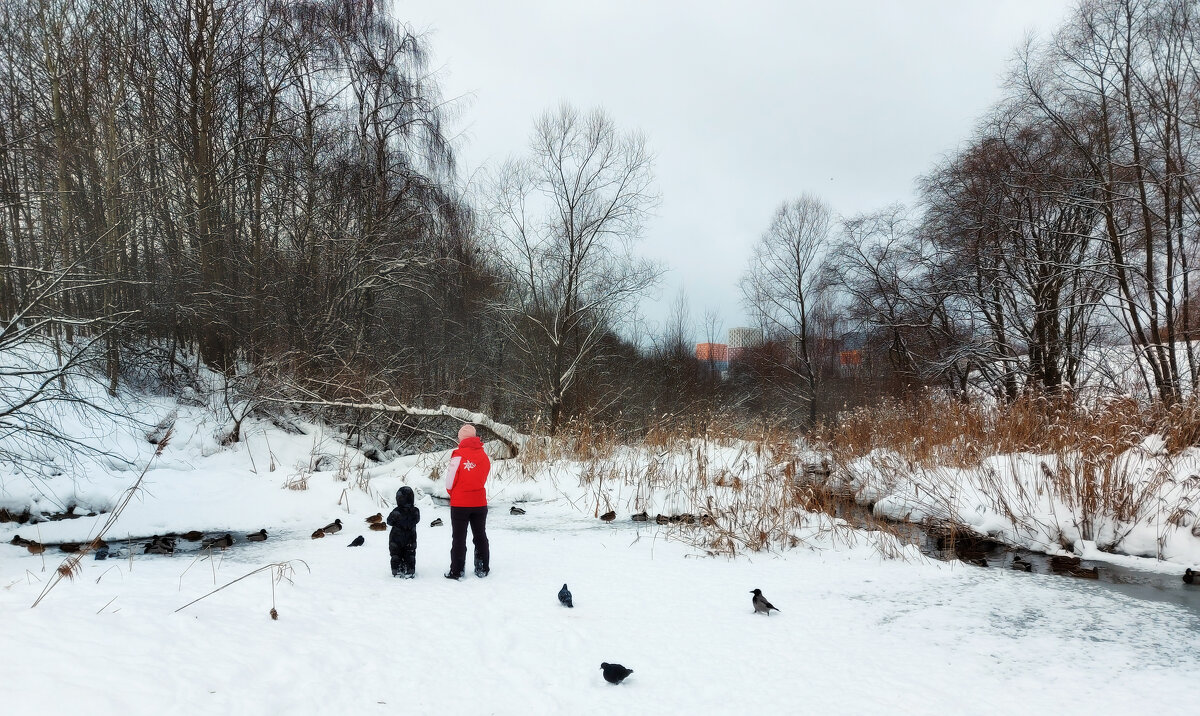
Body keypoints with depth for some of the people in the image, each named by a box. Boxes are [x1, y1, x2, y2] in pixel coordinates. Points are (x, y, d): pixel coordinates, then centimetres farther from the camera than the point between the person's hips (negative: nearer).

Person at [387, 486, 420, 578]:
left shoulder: (396, 512, -20)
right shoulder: (415, 511, -11)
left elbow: (389, 521, -7)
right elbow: (417, 520, 6)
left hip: (396, 539, -2)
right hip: (410, 540, 2)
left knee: (396, 555, 13)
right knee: (410, 555, 12)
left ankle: (397, 571, 16)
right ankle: (410, 571, 12)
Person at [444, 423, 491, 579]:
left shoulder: (458, 456, -15)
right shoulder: (484, 456, 1)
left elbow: (449, 483, -9)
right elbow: (483, 478, 9)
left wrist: (452, 493, 11)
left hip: (460, 504, -4)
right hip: (480, 503, 4)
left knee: (459, 538, 5)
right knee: (480, 536, 15)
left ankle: (456, 571, 8)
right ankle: (483, 568, 21)